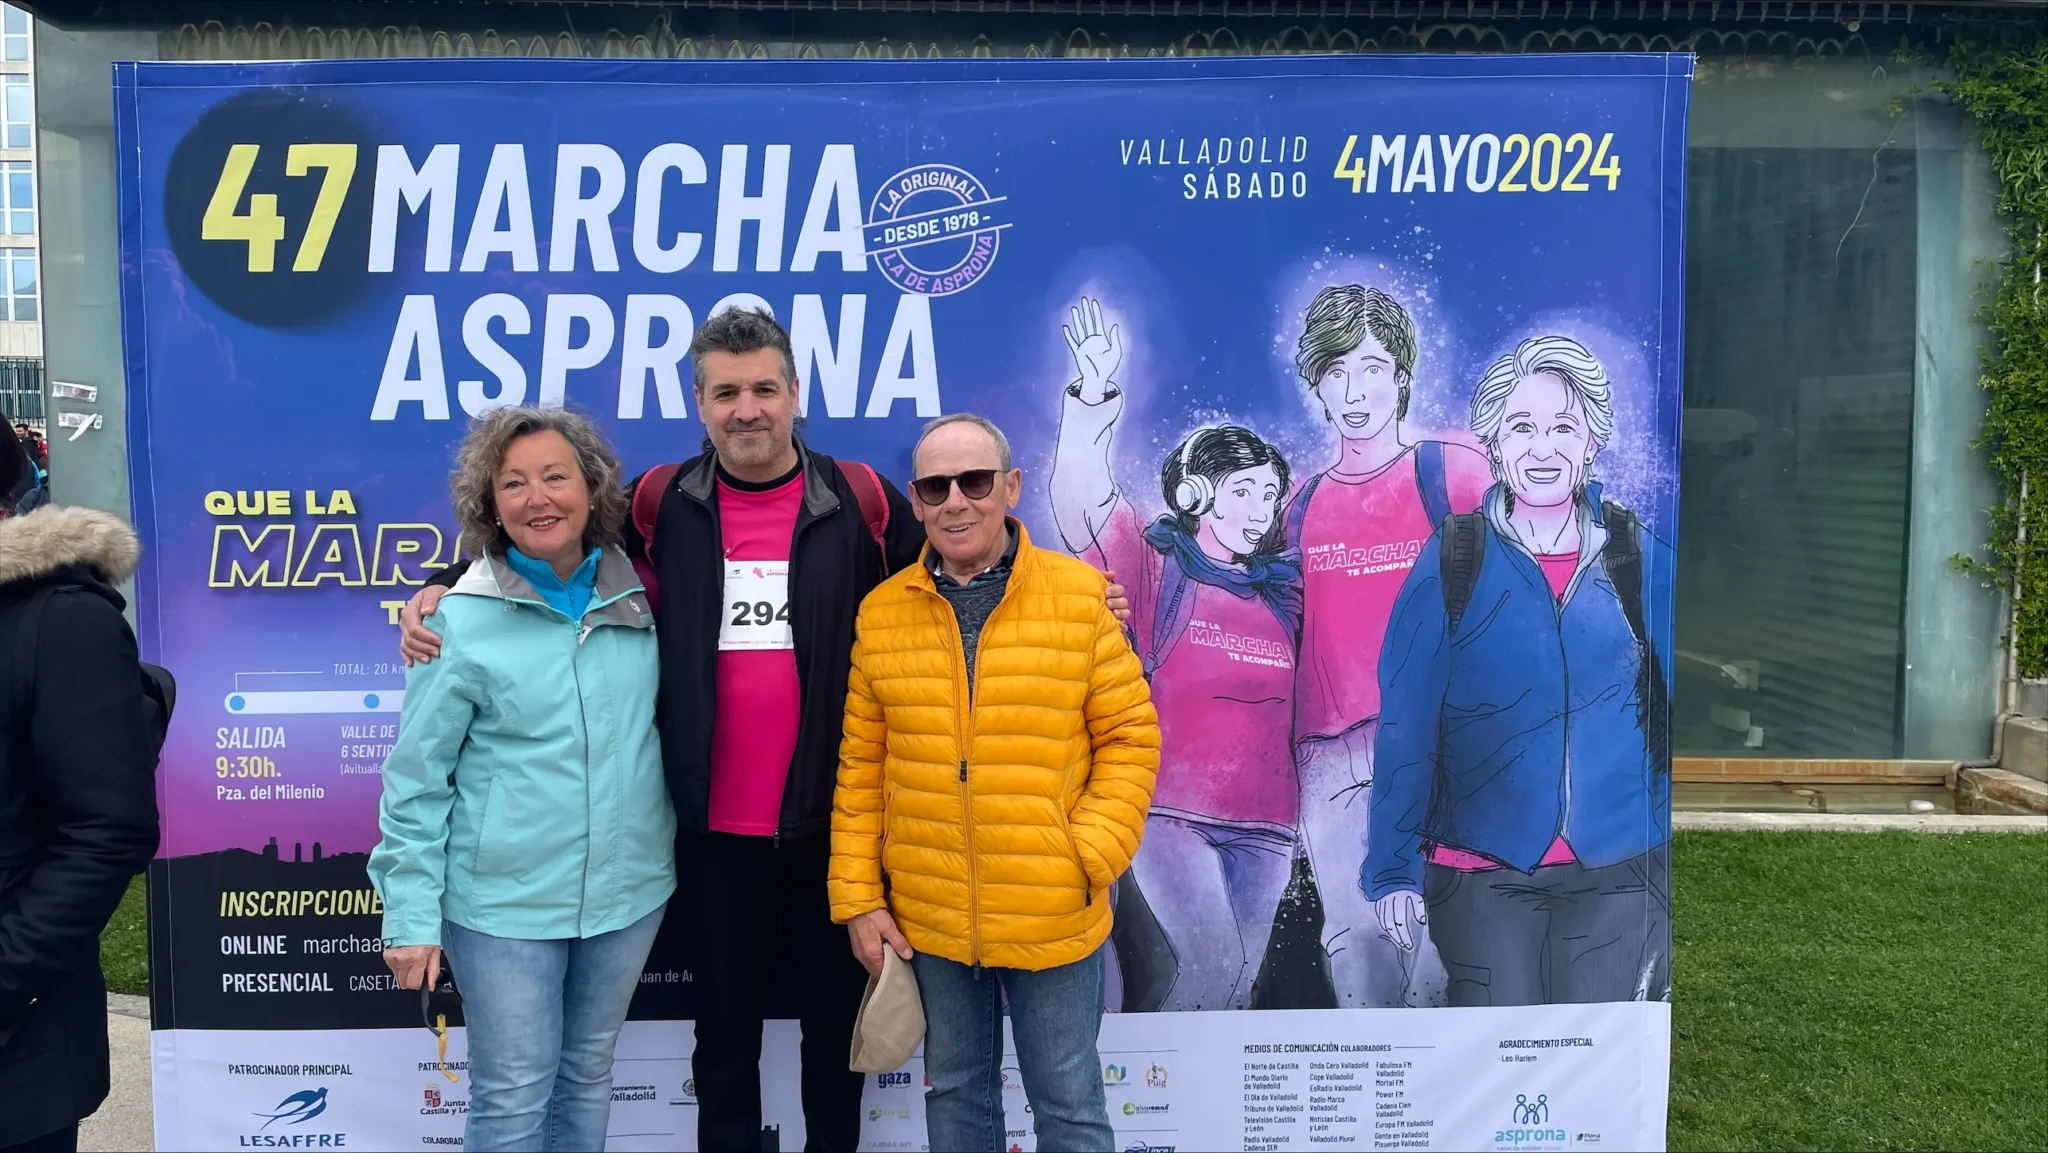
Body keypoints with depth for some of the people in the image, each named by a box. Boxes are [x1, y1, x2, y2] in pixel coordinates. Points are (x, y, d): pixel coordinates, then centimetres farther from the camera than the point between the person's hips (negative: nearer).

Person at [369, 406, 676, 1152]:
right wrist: (412, 915, -9)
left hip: (628, 890, 4)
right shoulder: (463, 621, -10)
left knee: (589, 1074, 19)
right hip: (504, 901, -3)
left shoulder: (640, 601, 0)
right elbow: (417, 780, -7)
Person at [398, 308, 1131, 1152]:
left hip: (831, 820, -1)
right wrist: (445, 587, -2)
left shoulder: (862, 502, -4)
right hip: (712, 826, 1)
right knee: (724, 1026, 19)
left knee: (833, 1015, 18)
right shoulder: (661, 505, -2)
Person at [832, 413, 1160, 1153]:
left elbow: (1130, 736, -3)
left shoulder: (1082, 595, -6)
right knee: (954, 1092, 20)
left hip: (1055, 917, -2)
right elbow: (861, 764, 3)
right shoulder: (880, 612, 0)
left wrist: (1091, 856, -14)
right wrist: (857, 896, 0)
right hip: (926, 919, 2)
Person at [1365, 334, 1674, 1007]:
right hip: (1484, 877, -1)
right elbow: (1405, 723, -3)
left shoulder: (1638, 556, 3)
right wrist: (1394, 869, -6)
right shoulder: (1449, 560, -2)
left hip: (1618, 875, 2)